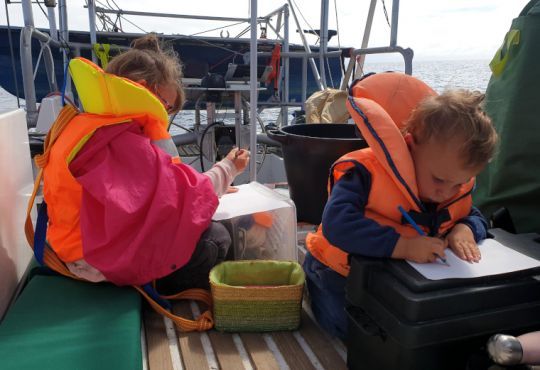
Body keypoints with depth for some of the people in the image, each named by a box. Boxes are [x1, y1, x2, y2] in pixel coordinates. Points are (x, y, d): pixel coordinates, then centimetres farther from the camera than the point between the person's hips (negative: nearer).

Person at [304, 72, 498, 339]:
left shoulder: (459, 186, -6)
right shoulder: (367, 171, -30)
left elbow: (474, 217, 8)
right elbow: (337, 224, -40)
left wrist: (465, 229, -18)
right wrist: (402, 246, -44)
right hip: (341, 274, -5)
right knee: (352, 328, -23)